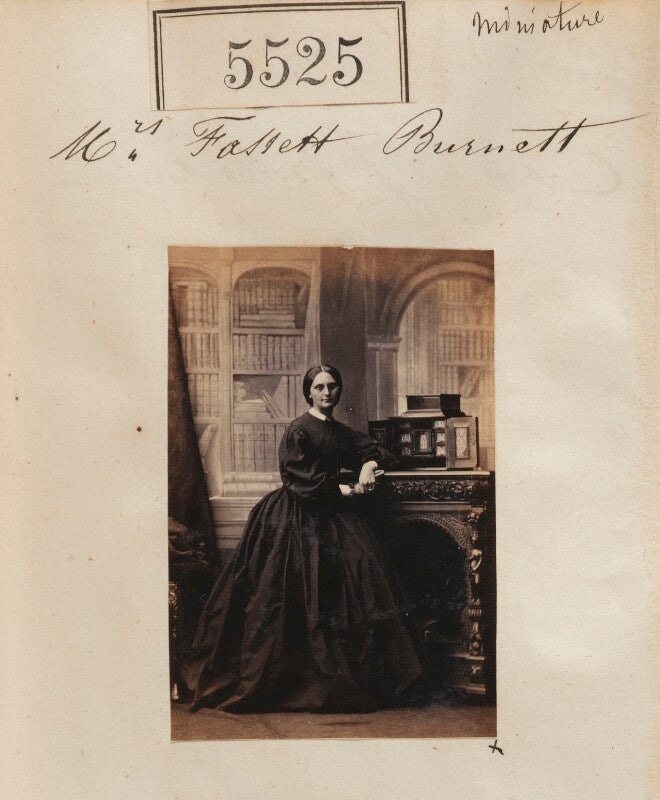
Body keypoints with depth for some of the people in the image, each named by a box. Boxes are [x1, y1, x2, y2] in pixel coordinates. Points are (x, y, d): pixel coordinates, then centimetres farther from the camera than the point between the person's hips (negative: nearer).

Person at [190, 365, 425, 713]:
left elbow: (371, 449, 20)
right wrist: (346, 490, -14)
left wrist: (369, 466, -4)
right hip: (302, 518, -7)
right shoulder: (298, 430, -9)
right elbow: (301, 479, -16)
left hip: (333, 514, 7)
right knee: (306, 594, -6)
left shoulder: (341, 431, 12)